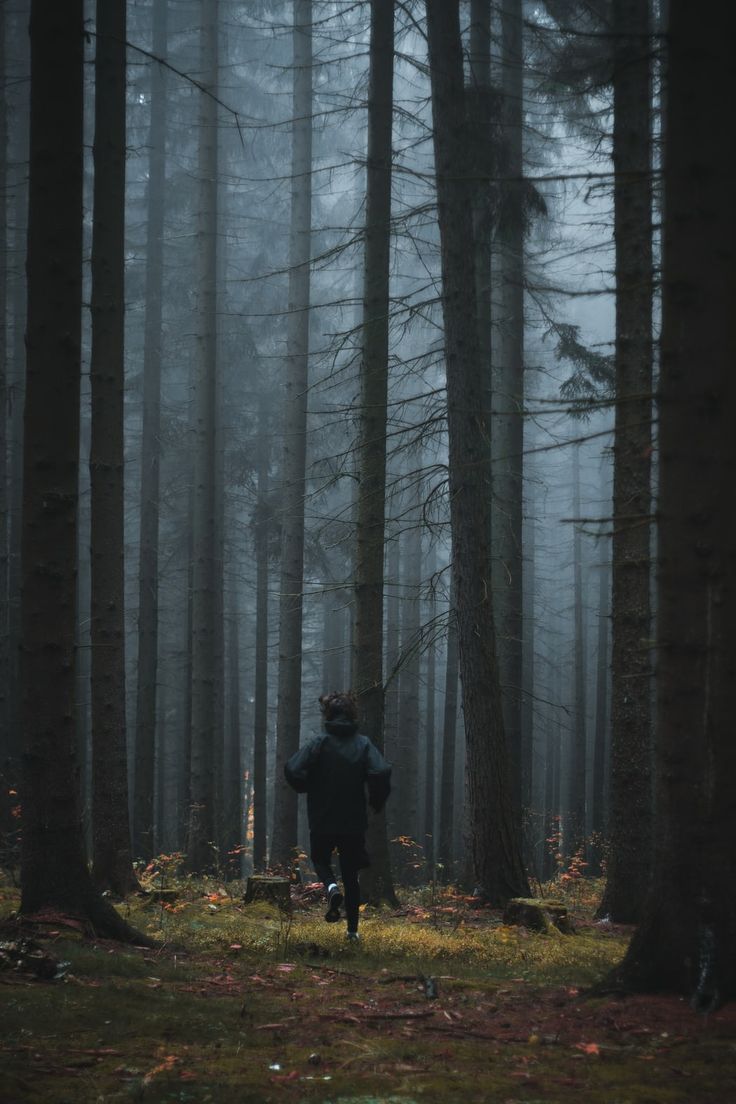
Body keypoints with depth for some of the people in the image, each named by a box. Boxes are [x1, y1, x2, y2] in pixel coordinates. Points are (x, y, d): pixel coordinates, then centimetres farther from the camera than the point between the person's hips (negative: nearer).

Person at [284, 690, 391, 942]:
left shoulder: (320, 742, -8)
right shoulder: (363, 744, -4)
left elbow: (292, 770, -19)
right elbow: (381, 772, -19)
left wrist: (308, 789, 2)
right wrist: (376, 802, -1)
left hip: (322, 820, -2)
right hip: (354, 820, 2)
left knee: (320, 859, 23)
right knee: (351, 875, 15)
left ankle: (331, 887, -10)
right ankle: (353, 929, 15)